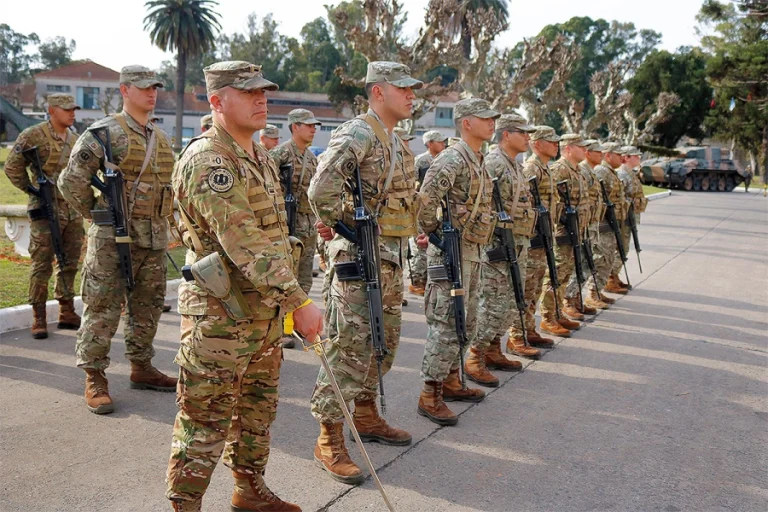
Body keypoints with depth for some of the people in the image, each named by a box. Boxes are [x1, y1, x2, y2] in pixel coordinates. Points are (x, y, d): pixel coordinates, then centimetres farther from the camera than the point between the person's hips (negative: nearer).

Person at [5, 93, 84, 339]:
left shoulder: (74, 139, 12)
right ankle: (38, 319, 5)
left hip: (73, 211, 7)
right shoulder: (33, 136, -8)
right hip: (46, 211, -6)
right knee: (42, 265, -3)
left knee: (69, 264, 11)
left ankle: (67, 313, 20)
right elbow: (13, 167, -5)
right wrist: (34, 190, -7)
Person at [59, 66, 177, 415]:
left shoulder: (162, 139, 14)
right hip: (114, 238, -7)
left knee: (148, 308, 13)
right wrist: (97, 213, -3)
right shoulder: (104, 133, -7)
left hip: (155, 239, 7)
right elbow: (72, 181, -9)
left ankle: (141, 368, 27)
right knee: (103, 309, -3)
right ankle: (95, 379, 6)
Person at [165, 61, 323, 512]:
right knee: (207, 422, 2)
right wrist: (300, 302, -27)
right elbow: (244, 244, -27)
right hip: (220, 317, -9)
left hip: (265, 310, 9)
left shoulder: (259, 154, 11)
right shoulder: (209, 161, -19)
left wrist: (286, 298, 17)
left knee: (258, 408, 21)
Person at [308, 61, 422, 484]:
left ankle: (366, 416, 34)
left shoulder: (395, 141, 16)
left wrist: (409, 229, 16)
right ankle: (329, 441, 2)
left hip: (391, 259, 10)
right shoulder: (358, 135, -15)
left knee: (383, 342, 18)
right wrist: (341, 223, -14)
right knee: (349, 349, -6)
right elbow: (322, 190, -28)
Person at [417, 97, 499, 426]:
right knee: (446, 324, -7)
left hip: (474, 253, 10)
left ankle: (450, 382, 29)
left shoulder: (478, 161, 15)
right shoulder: (453, 159, -16)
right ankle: (430, 395, 0)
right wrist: (433, 232, -14)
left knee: (465, 323, 16)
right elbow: (426, 199, -27)